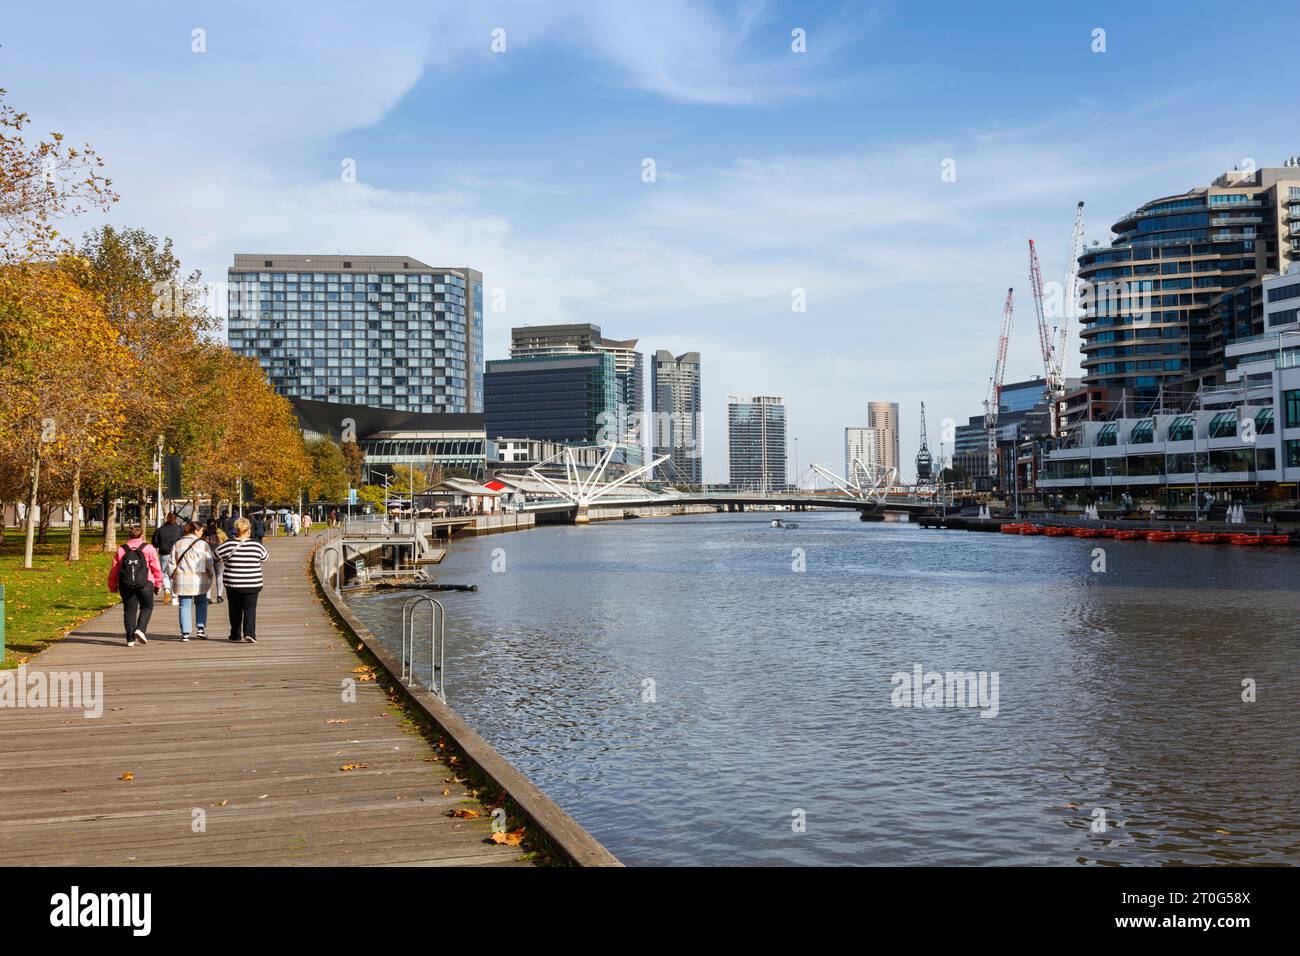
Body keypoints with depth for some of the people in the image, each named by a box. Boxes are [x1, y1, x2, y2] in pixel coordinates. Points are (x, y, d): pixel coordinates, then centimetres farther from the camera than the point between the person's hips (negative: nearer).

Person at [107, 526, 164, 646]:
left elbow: (114, 569, 10)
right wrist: (158, 584, 9)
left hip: (125, 585, 2)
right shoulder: (149, 548, 2)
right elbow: (156, 567, -1)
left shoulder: (121, 550, 8)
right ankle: (140, 629, -8)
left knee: (129, 610, 9)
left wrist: (112, 586, 21)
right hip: (145, 584, -2)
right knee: (147, 607, 14)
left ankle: (130, 639, 7)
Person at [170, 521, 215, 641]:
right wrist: (211, 576, 11)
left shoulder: (178, 544, 5)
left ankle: (185, 633, 3)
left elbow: (172, 564, 6)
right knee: (201, 604, 15)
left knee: (185, 606, 6)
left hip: (182, 579, 2)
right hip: (199, 579, -2)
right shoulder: (203, 544, -5)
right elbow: (209, 564, -3)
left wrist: (173, 577, 15)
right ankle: (200, 628, 6)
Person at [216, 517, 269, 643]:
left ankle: (235, 635, 20)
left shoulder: (229, 545, -8)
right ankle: (249, 633, -13)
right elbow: (264, 557, 8)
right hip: (252, 584, -1)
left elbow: (216, 555, 4)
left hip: (232, 584, 1)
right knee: (250, 608, 3)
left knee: (235, 609, 14)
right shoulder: (256, 545, -8)